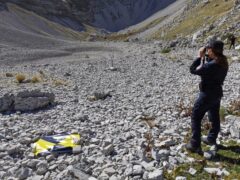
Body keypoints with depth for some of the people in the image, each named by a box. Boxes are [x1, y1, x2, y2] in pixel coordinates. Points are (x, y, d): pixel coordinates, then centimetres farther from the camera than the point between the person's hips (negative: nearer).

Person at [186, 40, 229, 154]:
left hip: (207, 95, -9)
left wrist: (200, 57, -15)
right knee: (214, 118, 22)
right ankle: (211, 139, 41)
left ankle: (195, 145, 5)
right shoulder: (223, 62, -1)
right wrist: (204, 58, 0)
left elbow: (193, 70, -22)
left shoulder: (212, 65, -29)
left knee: (195, 118, 2)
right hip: (217, 93, 9)